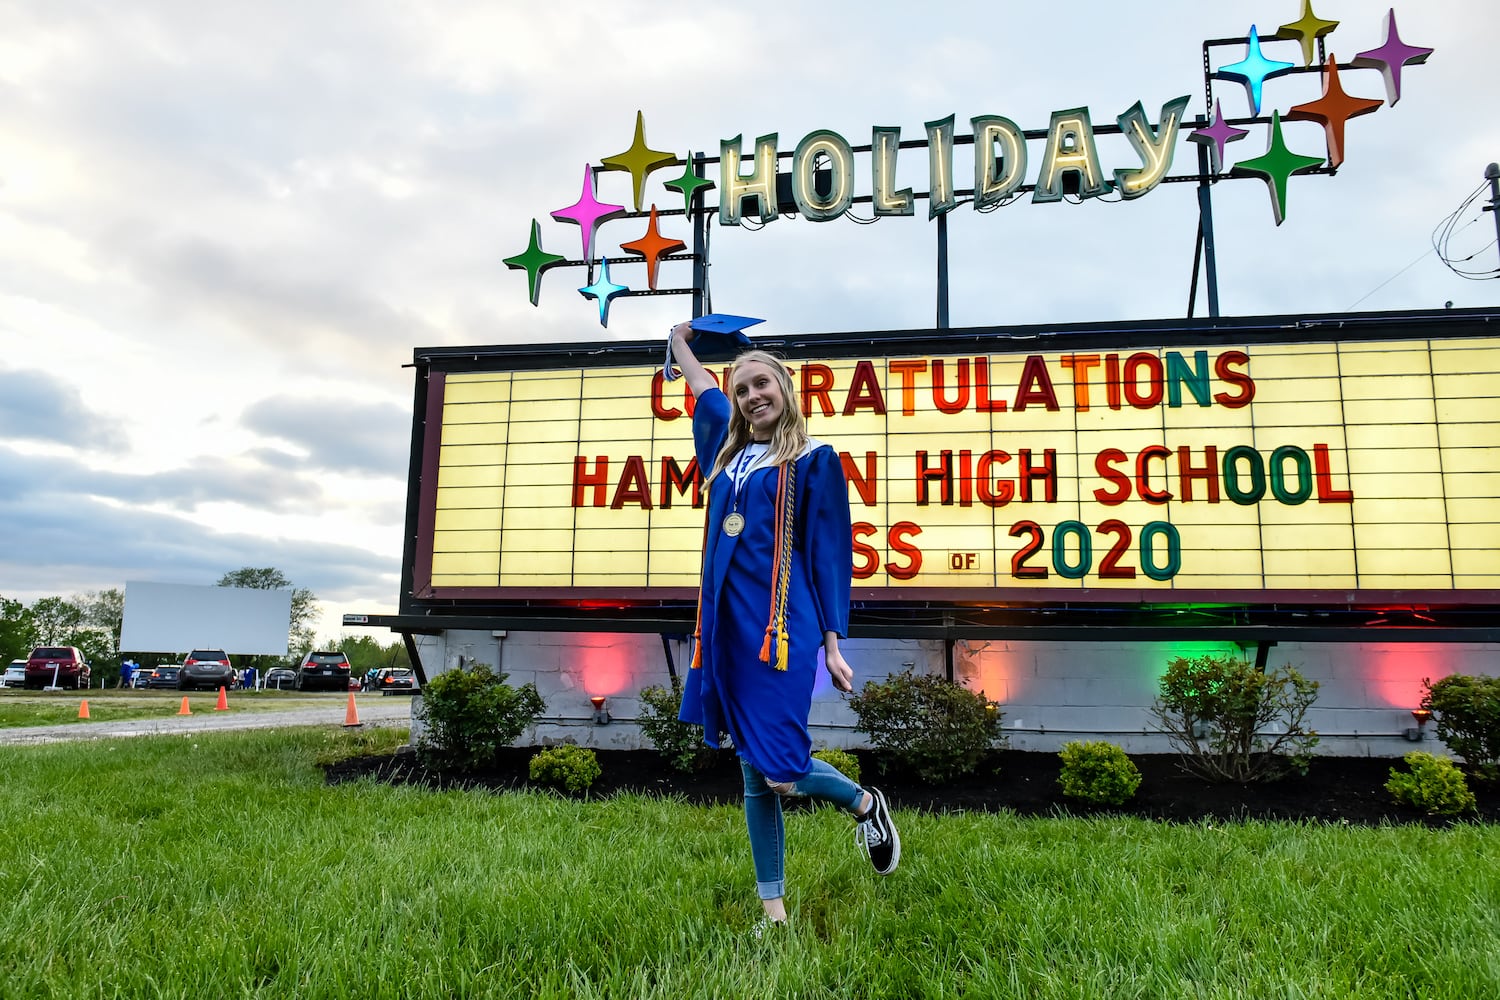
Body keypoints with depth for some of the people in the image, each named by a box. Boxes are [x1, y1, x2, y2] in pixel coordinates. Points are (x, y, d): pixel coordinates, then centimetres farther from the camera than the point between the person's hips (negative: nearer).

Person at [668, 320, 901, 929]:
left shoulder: (813, 459, 2)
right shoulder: (728, 453, 16)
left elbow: (830, 553, 1)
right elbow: (705, 390, 37)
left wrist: (833, 641, -3)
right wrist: (681, 343, 49)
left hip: (781, 627, -5)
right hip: (727, 625, 5)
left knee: (781, 773, -10)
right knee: (753, 776, 9)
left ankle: (864, 803, 21)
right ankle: (773, 909, 21)